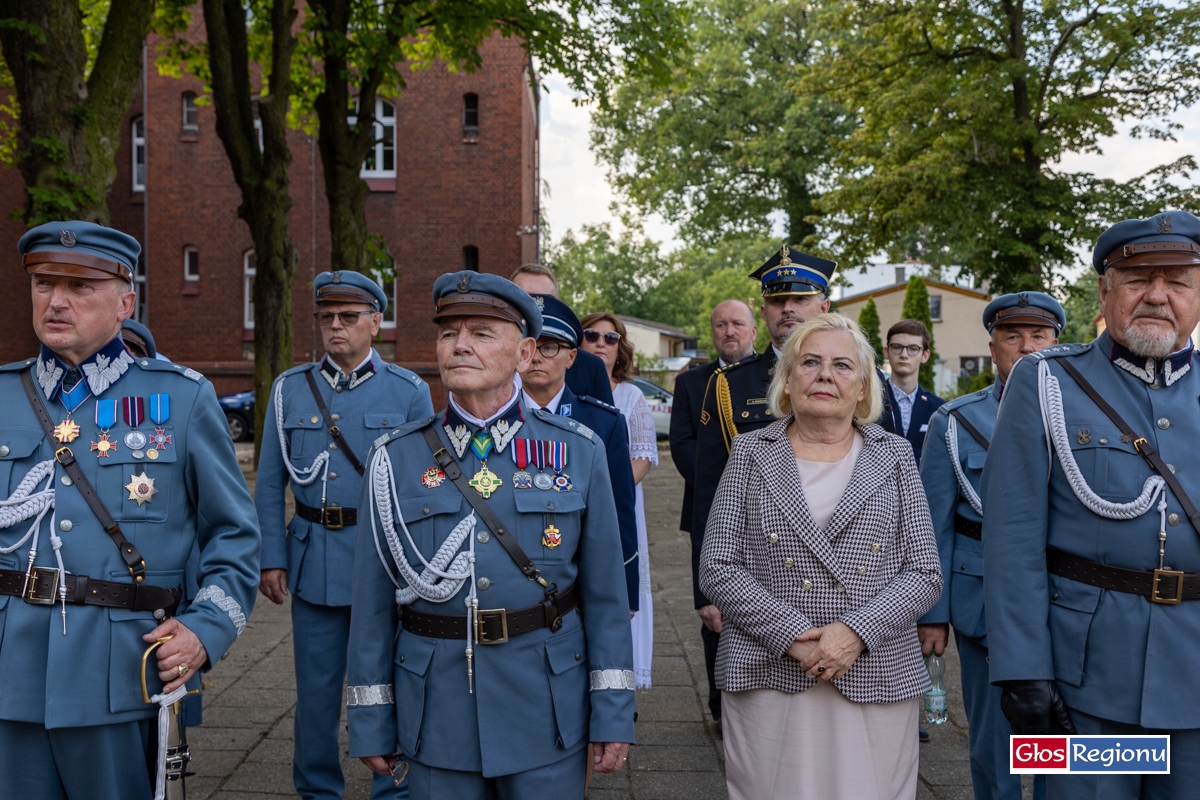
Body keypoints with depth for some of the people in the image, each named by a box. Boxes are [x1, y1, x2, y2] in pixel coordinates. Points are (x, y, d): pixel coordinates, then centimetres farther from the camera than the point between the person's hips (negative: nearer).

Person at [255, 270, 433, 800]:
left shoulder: (409, 392, 0)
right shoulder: (290, 390, 5)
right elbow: (270, 484, 6)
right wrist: (271, 560, 1)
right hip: (314, 562, 2)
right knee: (316, 687, 11)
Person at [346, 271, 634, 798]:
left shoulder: (578, 452, -2)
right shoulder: (395, 459, -1)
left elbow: (605, 592, -1)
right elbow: (373, 601, 2)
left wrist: (614, 716, -2)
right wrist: (370, 724, 3)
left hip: (546, 712, 0)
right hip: (436, 717, 1)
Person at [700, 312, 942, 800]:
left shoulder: (895, 458, 7)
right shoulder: (750, 454, 4)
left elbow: (924, 574, 1)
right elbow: (717, 569, -2)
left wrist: (856, 632, -14)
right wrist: (793, 636, -13)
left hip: (875, 683, 1)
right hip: (768, 681, 0)